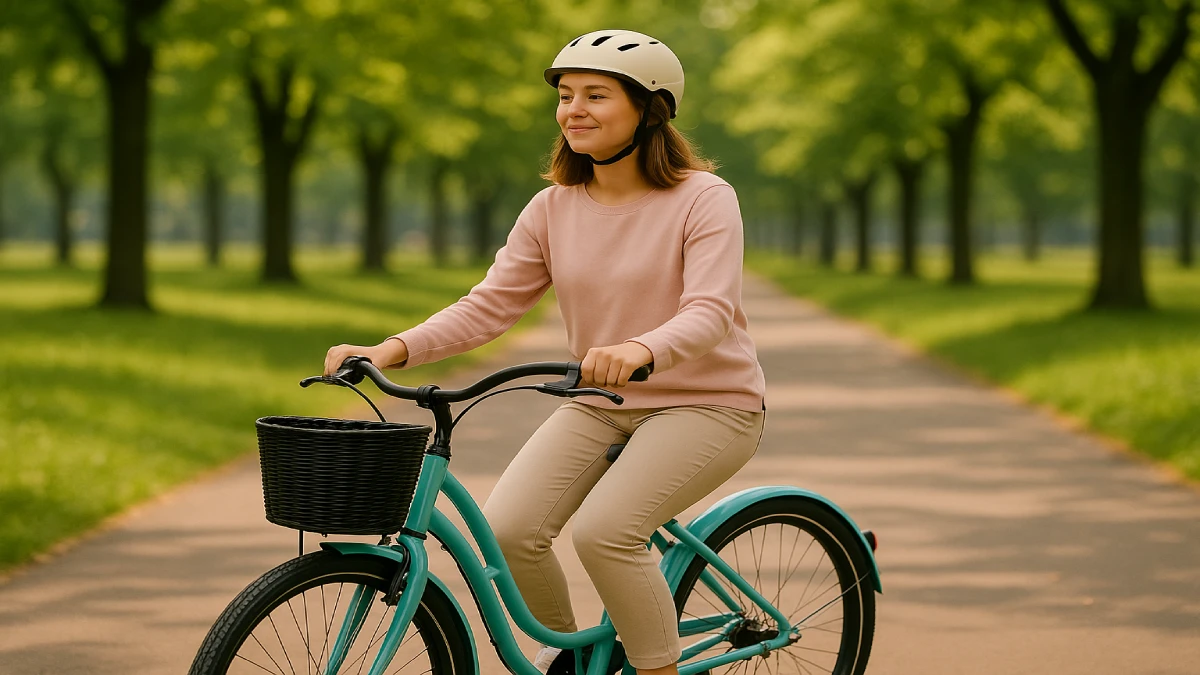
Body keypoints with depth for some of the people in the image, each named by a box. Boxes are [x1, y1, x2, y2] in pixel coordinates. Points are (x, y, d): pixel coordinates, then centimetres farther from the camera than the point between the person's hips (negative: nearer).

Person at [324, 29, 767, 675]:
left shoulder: (704, 198, -13)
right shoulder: (553, 209, 2)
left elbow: (709, 312, -25)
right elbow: (488, 304, -2)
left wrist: (640, 350, -47)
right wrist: (392, 349, -18)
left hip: (706, 403, -5)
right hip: (599, 406, 5)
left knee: (602, 530, -28)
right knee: (507, 530, -15)